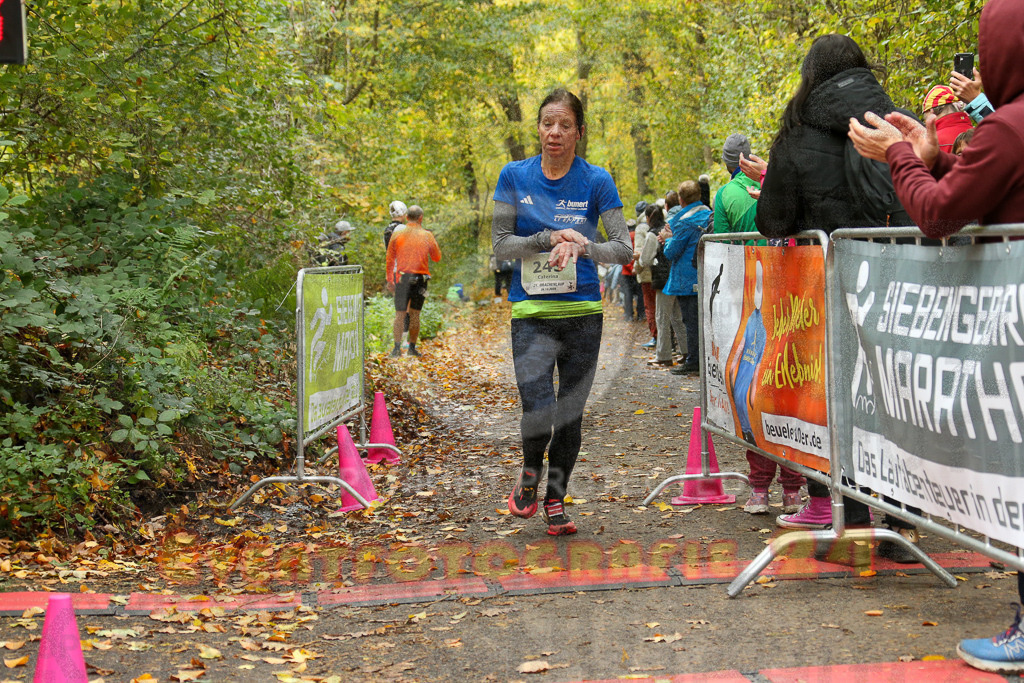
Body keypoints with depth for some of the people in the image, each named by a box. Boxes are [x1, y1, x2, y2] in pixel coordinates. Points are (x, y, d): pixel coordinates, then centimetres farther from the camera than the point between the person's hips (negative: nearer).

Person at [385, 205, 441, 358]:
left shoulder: (397, 234, 0)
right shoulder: (427, 236, -1)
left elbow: (389, 260, 2)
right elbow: (437, 258, 8)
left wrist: (390, 280, 9)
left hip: (402, 278, 0)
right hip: (420, 279, 0)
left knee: (400, 314, 2)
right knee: (415, 314, 10)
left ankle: (397, 347, -7)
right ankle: (412, 347, 12)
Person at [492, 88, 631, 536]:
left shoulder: (596, 181, 1)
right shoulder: (515, 176, 3)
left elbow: (624, 249, -4)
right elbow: (500, 246, -1)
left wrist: (580, 246, -22)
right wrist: (550, 238, -15)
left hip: (582, 313, 1)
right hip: (531, 313, -1)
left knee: (570, 415, 6)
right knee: (538, 411, -15)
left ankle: (555, 501, 26)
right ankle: (530, 473, 18)